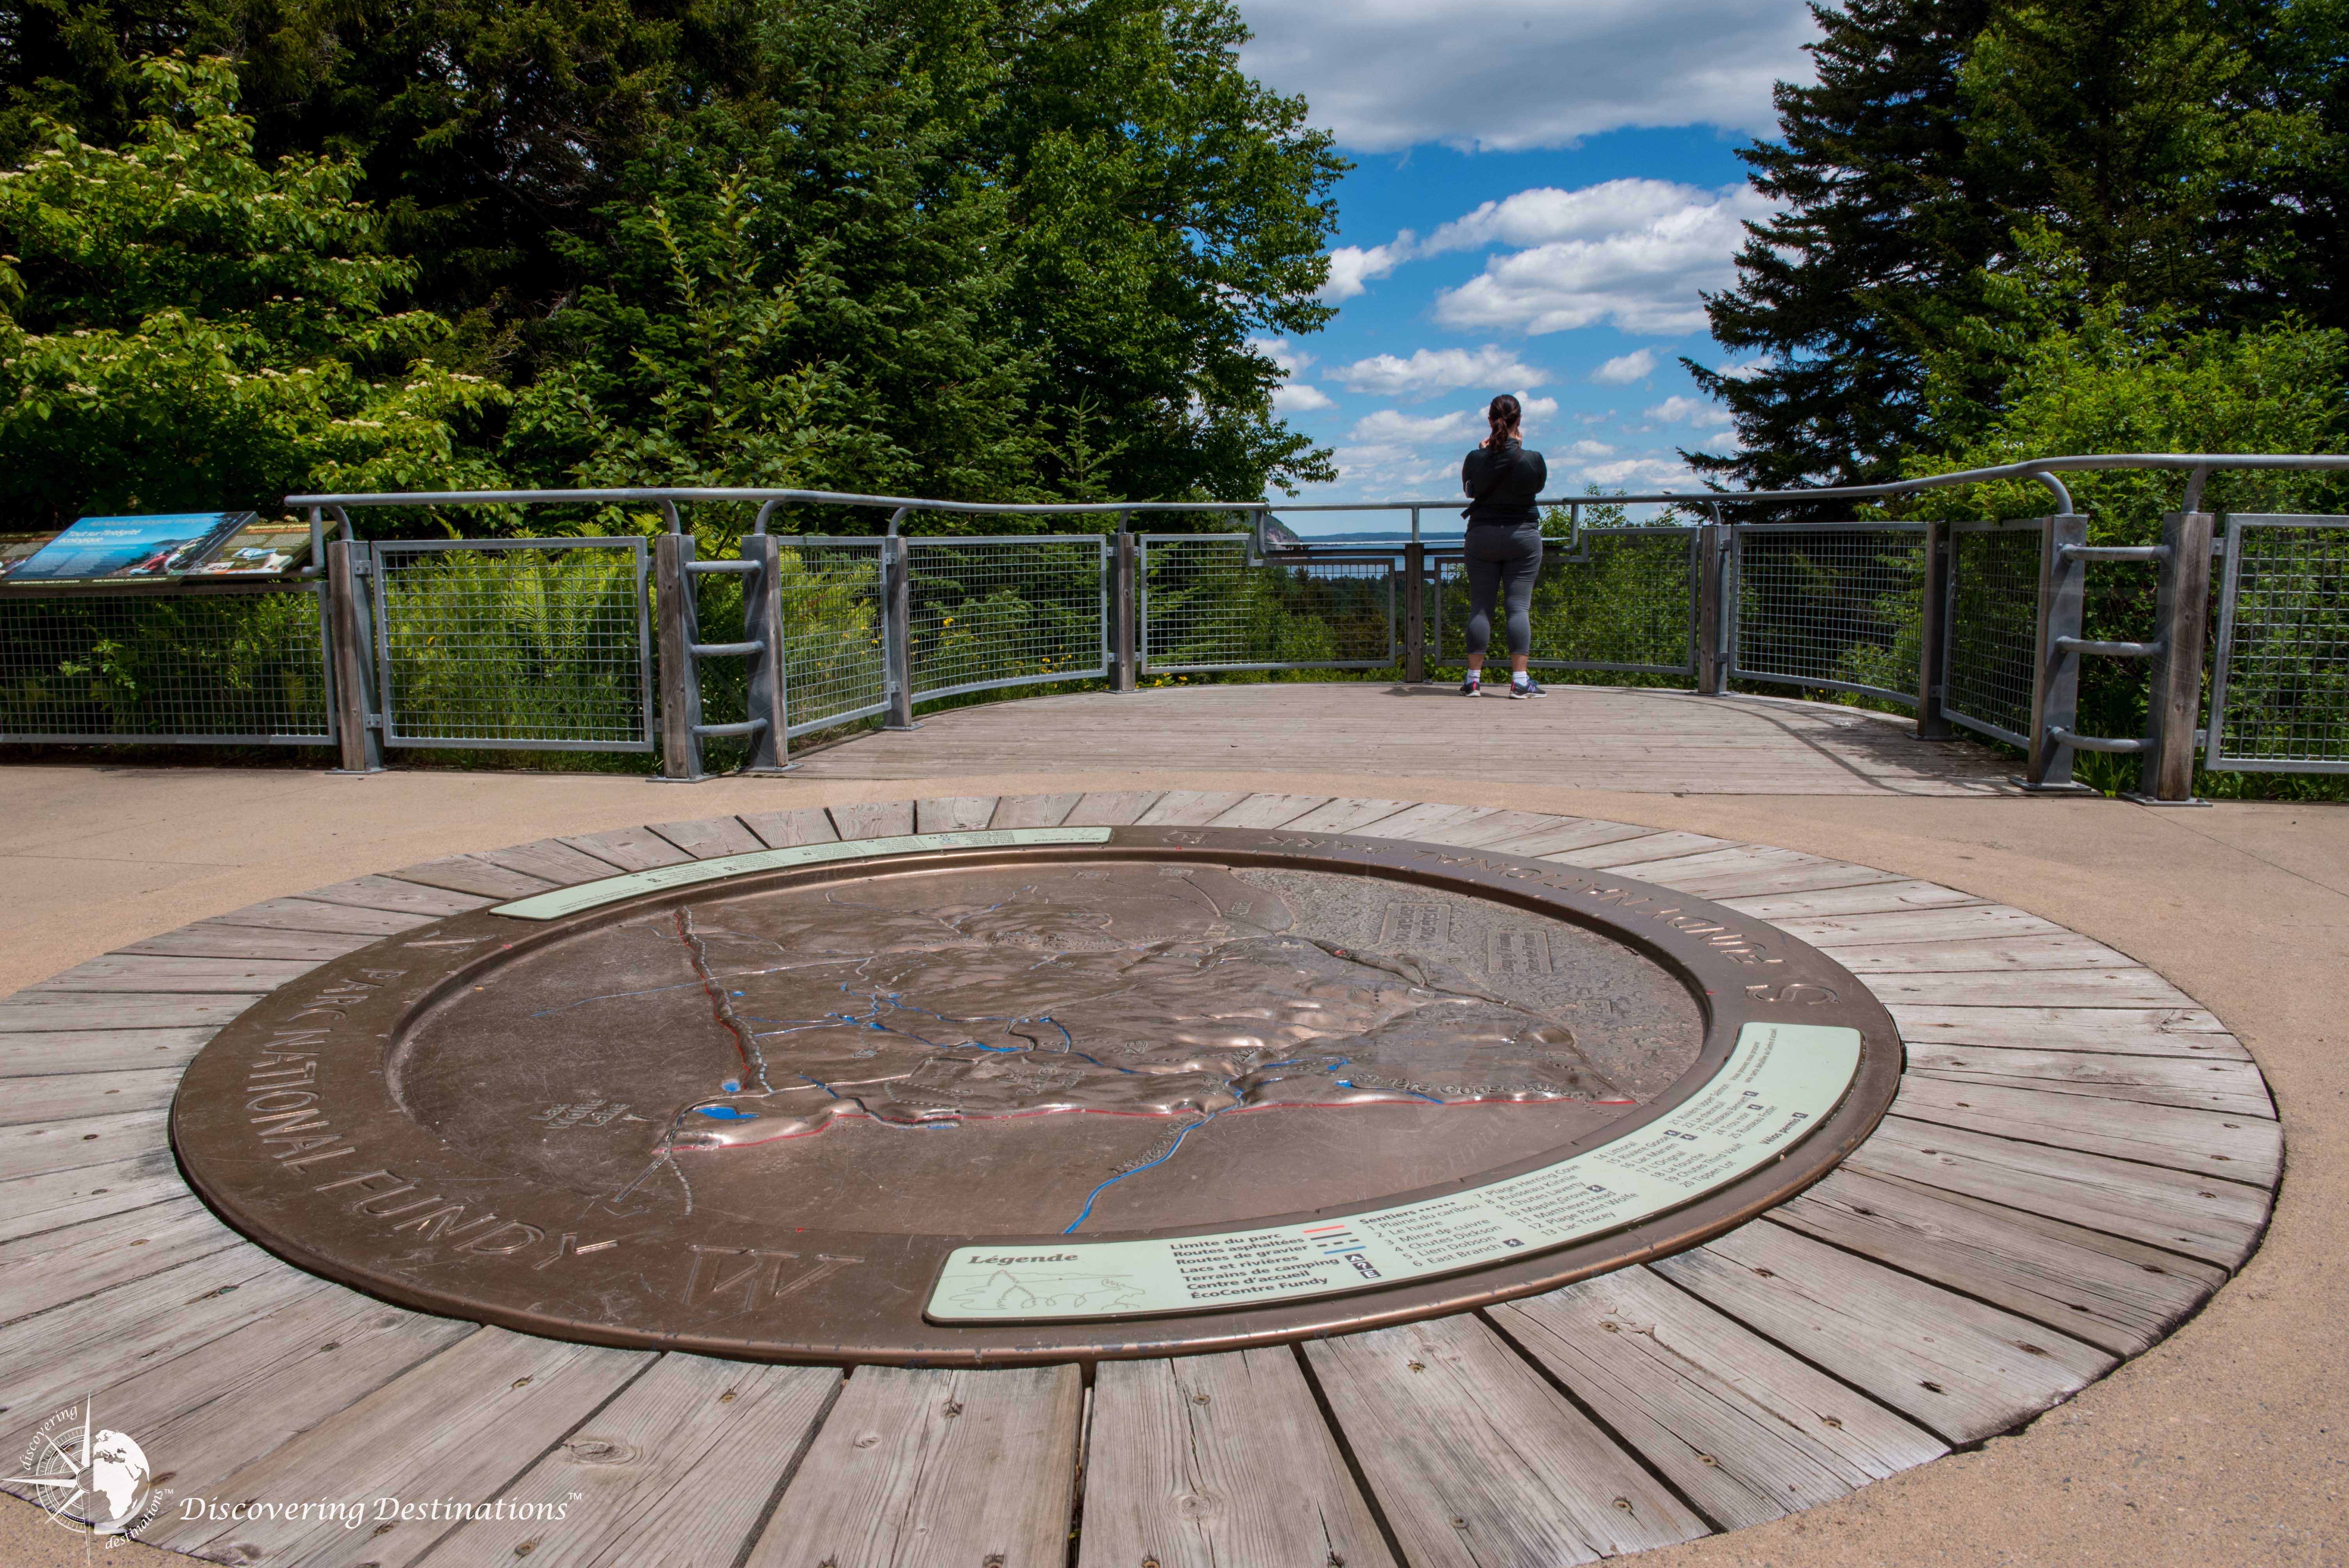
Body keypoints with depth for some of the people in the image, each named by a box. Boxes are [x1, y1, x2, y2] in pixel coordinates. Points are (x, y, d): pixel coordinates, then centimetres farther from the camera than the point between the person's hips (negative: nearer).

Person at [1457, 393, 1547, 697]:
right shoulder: (1532, 460, -12)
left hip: (1482, 536, 1)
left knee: (1480, 608, 5)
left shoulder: (1475, 459, -8)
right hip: (1523, 536, -1)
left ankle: (1474, 680, 5)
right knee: (1518, 607, 0)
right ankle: (1519, 680, -3)